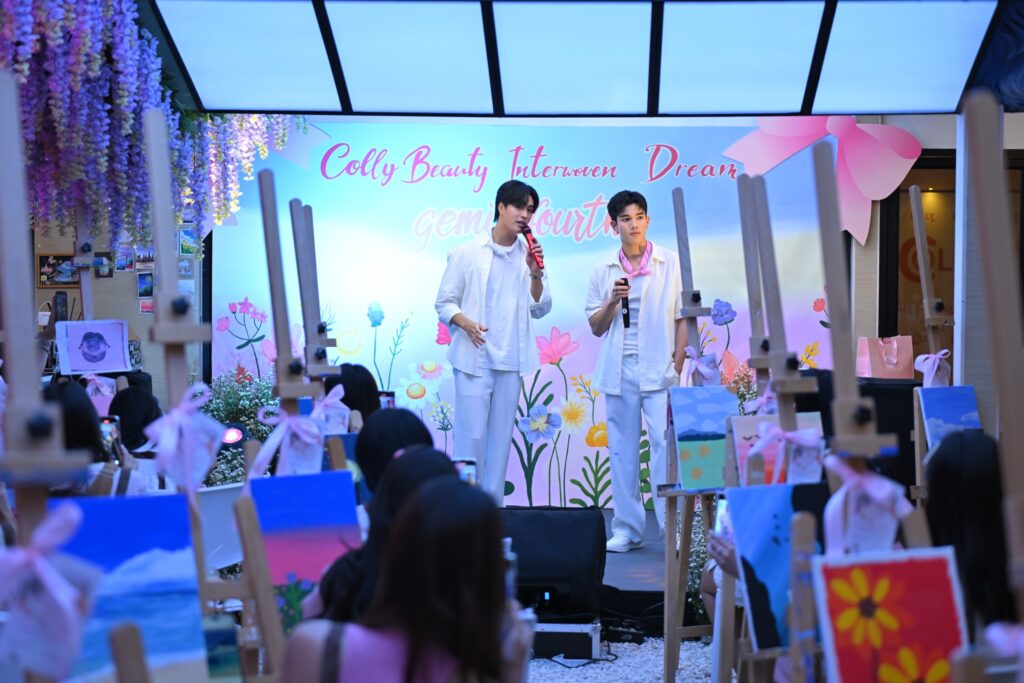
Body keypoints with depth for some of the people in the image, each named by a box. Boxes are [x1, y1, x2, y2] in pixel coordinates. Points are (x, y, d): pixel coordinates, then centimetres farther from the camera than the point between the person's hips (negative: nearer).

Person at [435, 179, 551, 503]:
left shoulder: (530, 256, 10)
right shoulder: (467, 254, 1)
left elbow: (540, 309, 9)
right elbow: (444, 302, 3)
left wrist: (535, 274, -6)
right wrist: (465, 322, -16)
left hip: (511, 359, 3)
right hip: (474, 356, -3)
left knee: (501, 436, 6)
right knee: (472, 434, -7)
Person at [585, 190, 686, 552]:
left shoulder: (670, 264, 4)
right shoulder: (603, 271, 10)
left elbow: (682, 319, 3)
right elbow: (596, 327, 11)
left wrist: (678, 369, -4)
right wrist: (612, 301, -8)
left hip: (658, 370, -3)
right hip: (618, 372, 3)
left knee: (665, 446, -11)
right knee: (622, 451, 5)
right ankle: (627, 529, 12)